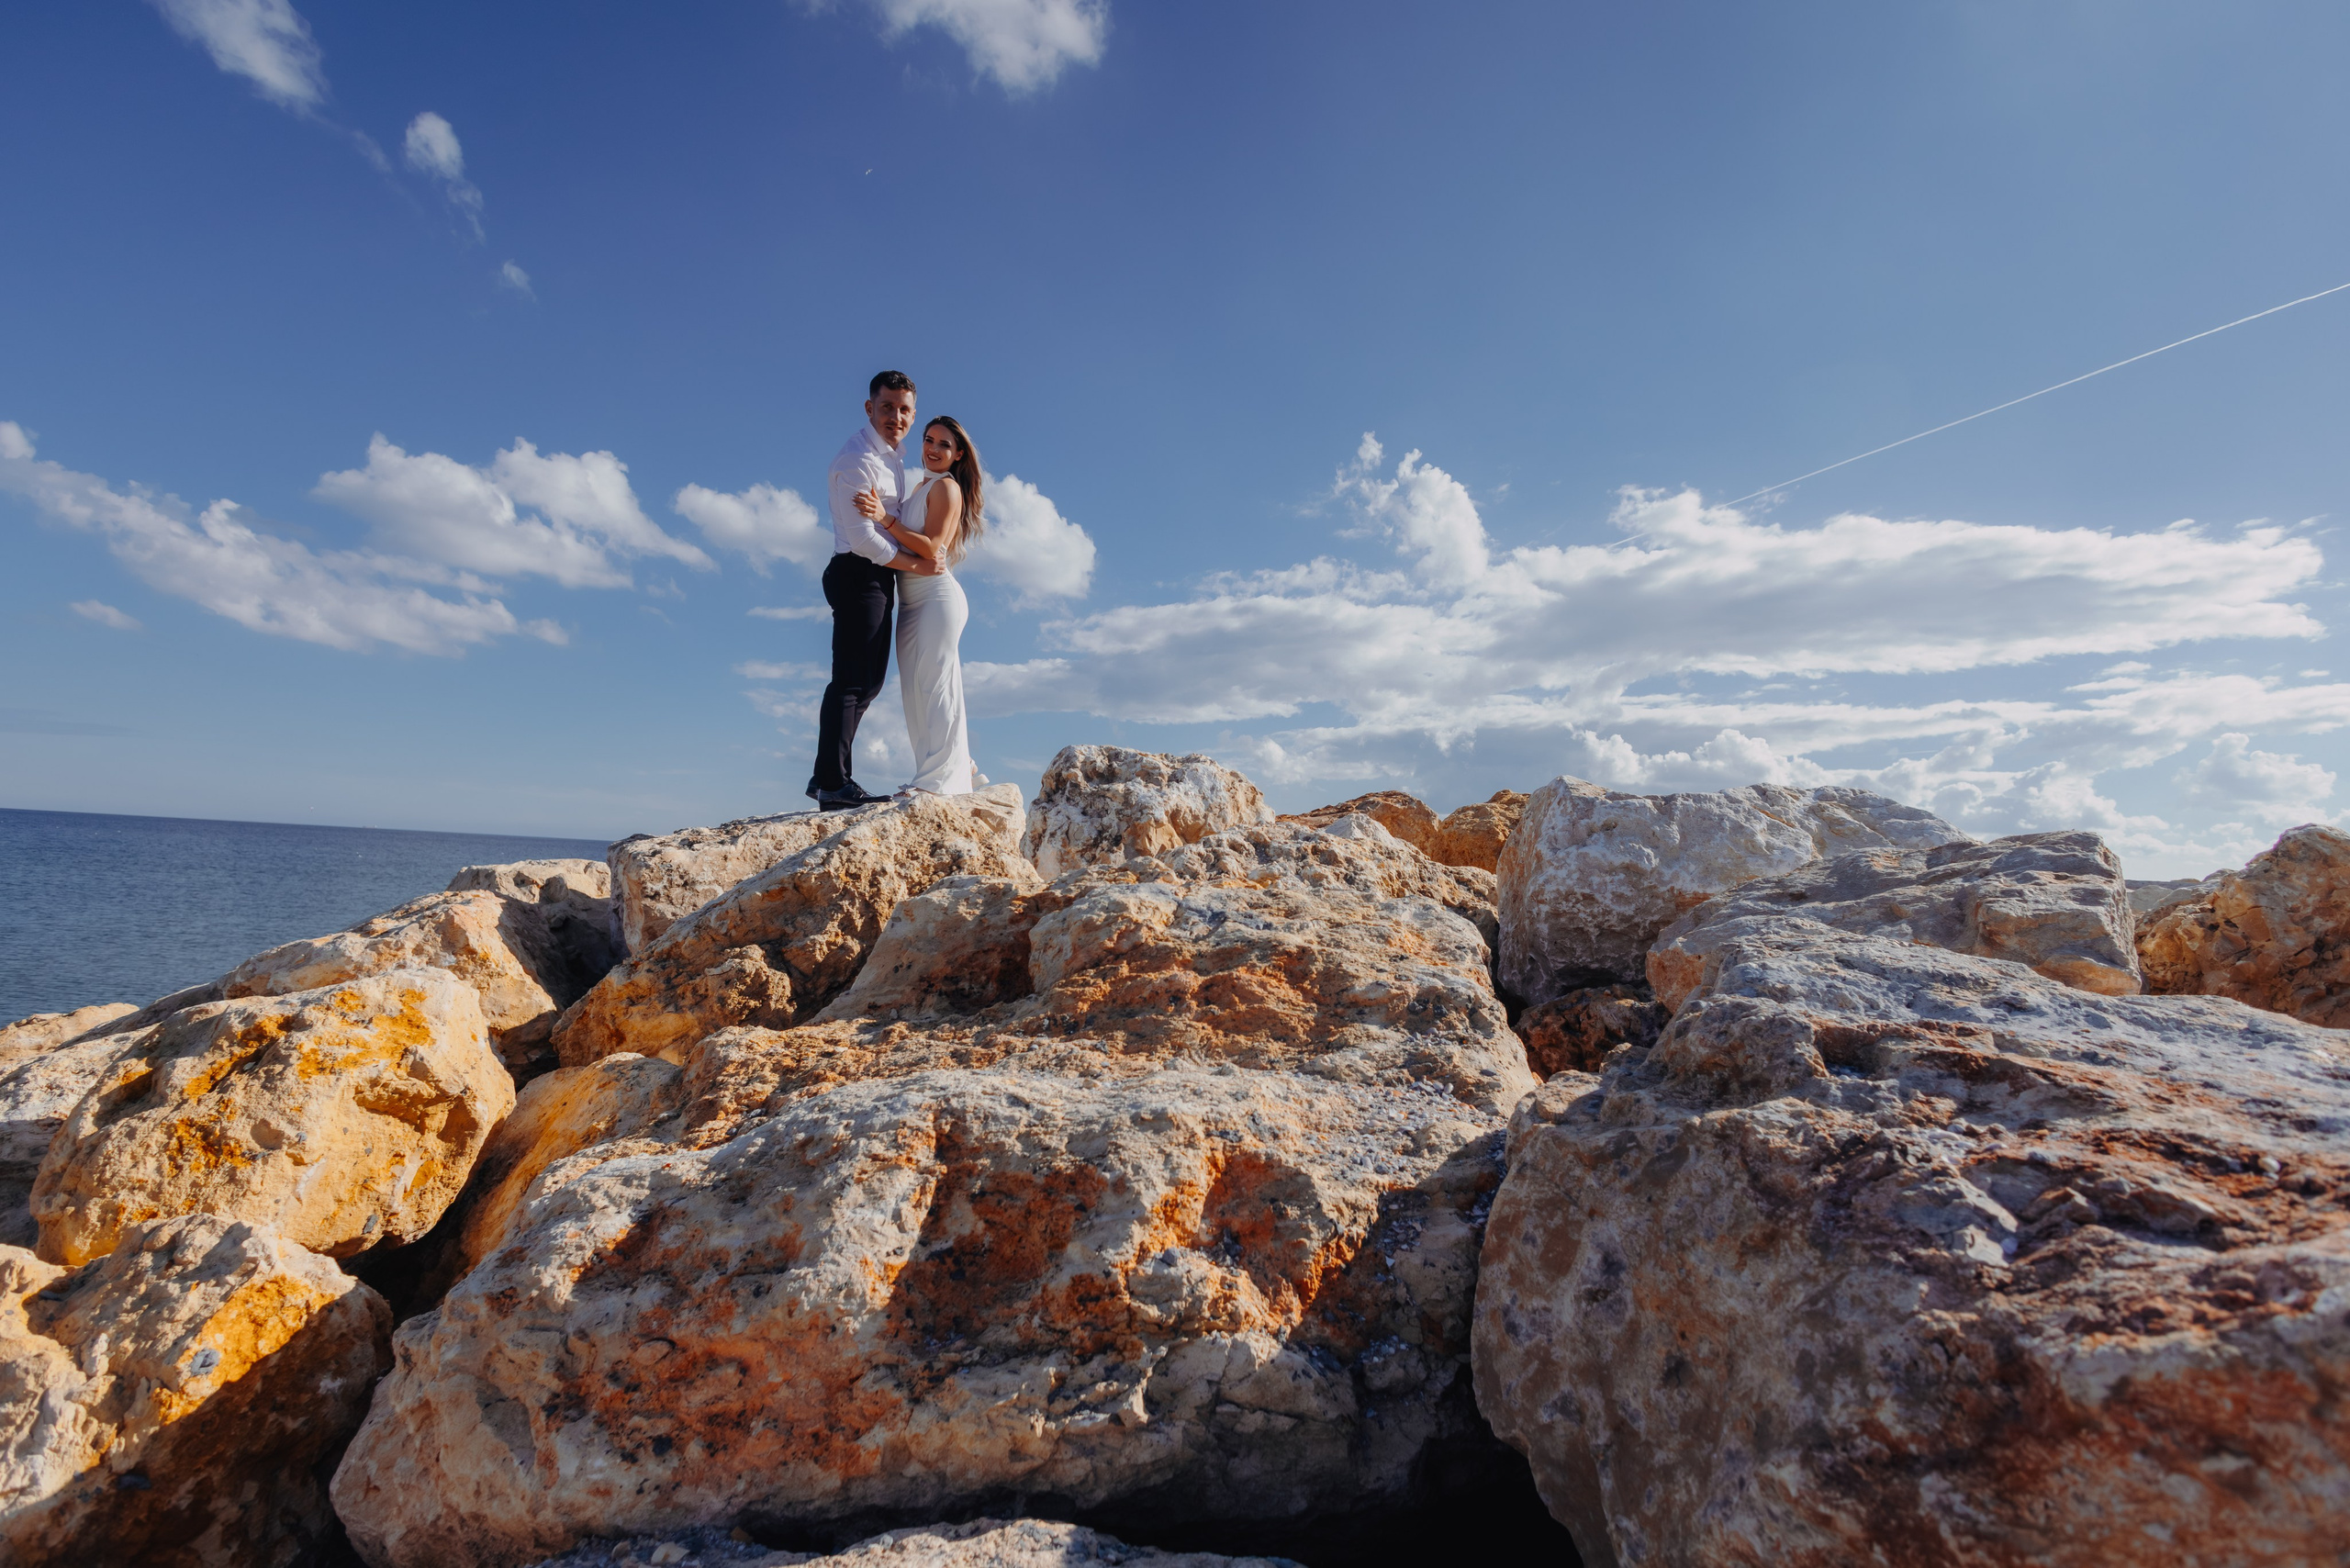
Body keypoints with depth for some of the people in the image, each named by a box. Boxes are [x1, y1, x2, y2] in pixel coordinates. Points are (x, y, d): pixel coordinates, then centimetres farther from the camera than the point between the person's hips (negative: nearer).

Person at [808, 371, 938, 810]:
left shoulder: (887, 455, 18)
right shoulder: (857, 460, -13)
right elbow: (863, 539, -19)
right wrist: (917, 565, -11)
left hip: (876, 579, 10)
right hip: (858, 575, -10)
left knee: (868, 680, 11)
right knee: (851, 681, -12)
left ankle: (829, 776, 17)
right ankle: (833, 783, -10)